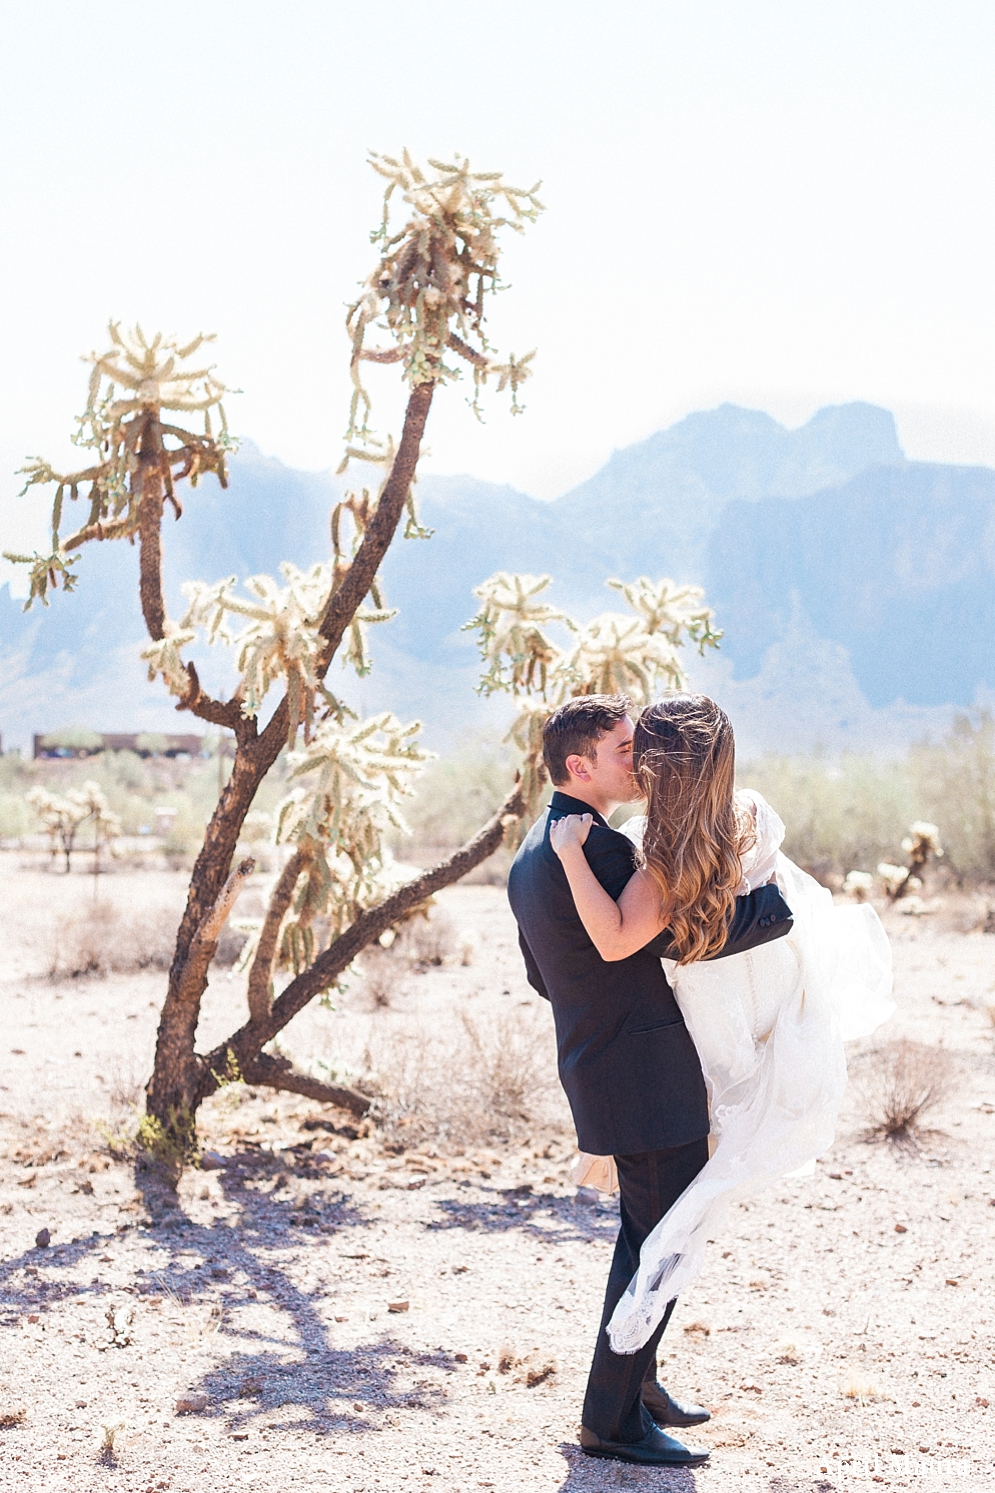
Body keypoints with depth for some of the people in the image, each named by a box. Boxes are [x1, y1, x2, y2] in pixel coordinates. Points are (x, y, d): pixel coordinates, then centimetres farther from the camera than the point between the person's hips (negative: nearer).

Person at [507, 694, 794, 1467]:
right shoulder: (596, 847, -21)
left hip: (601, 1065, 10)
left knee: (647, 1239, 21)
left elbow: (543, 976, 20)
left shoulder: (532, 854, 11)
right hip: (647, 1080, -10)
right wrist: (777, 901, -8)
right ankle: (612, 1418, 7)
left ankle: (636, 1383, 34)